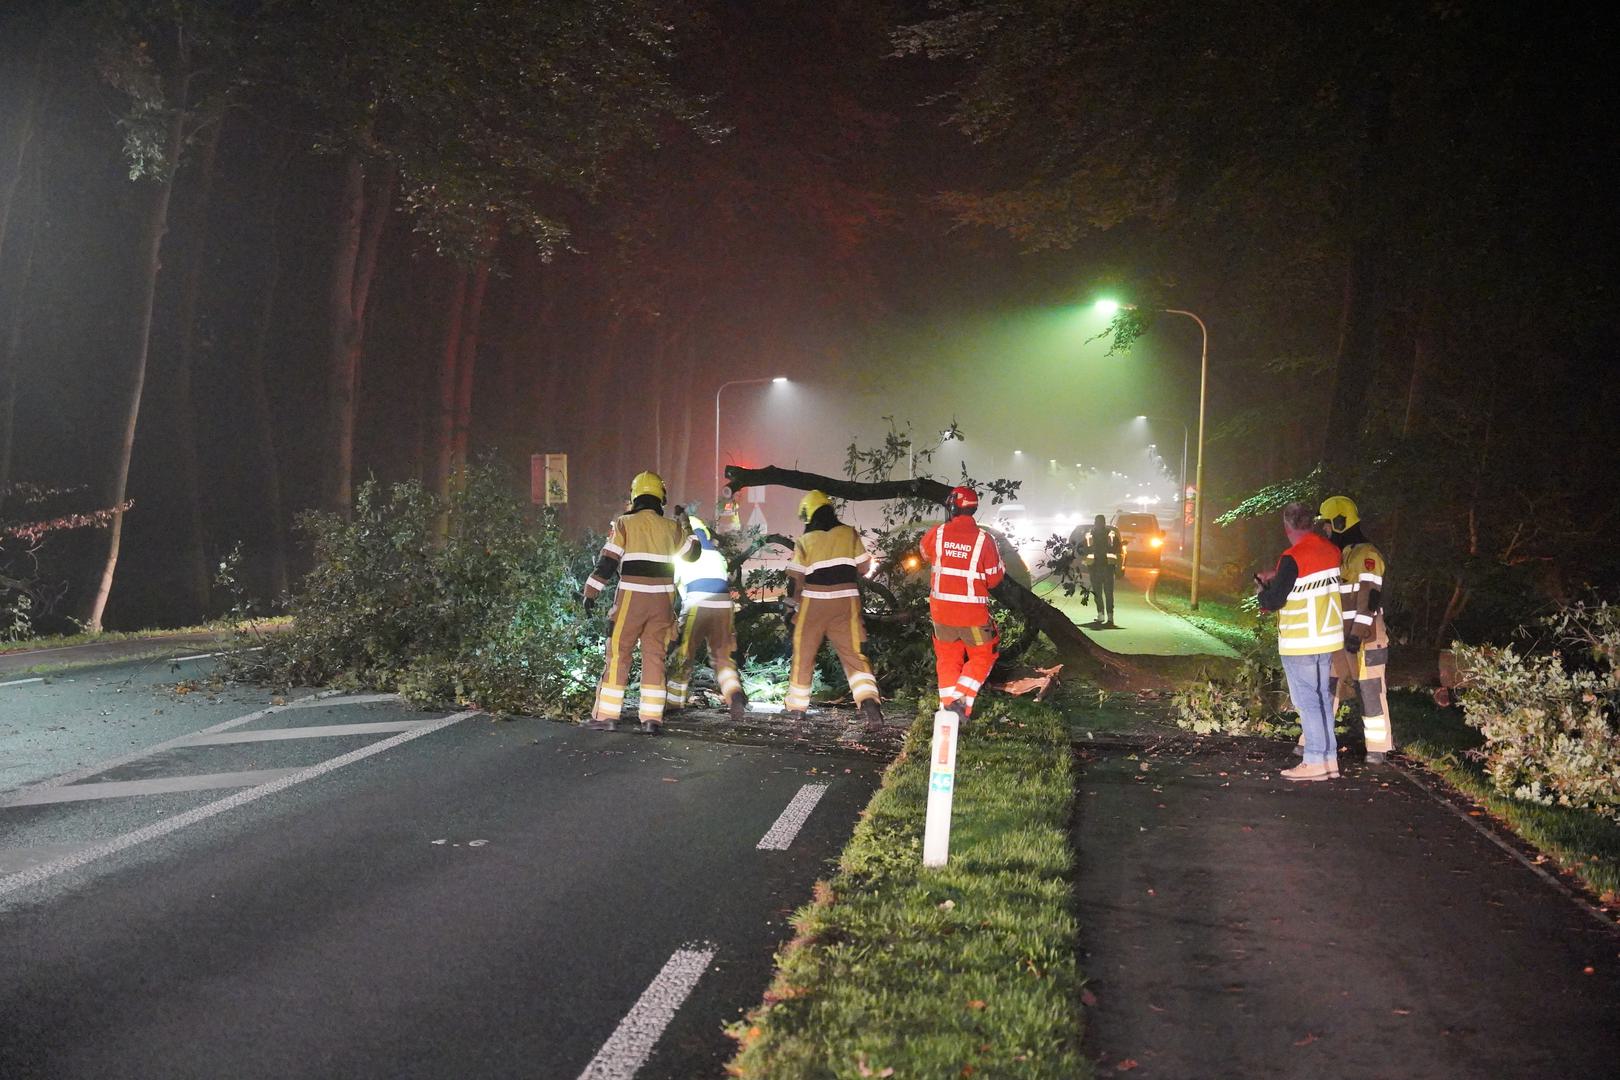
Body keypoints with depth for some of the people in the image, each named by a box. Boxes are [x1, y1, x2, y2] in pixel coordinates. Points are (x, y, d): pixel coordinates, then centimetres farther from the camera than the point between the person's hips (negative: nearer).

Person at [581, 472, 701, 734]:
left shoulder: (624, 524, -3)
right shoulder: (671, 528, 6)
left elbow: (607, 561, -7)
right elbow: (692, 553, 22)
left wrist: (591, 592, -3)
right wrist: (689, 530, 40)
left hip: (631, 599, -3)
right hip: (662, 601, 3)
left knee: (619, 655, 3)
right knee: (655, 657, 8)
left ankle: (606, 715, 3)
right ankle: (652, 718, 4)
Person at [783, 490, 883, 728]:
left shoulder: (805, 541, -4)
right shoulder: (850, 534, 2)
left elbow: (796, 578, -3)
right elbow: (864, 567, 6)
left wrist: (791, 606, 7)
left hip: (814, 602, -1)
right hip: (846, 601, 1)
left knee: (804, 654, 11)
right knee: (854, 654, 2)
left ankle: (796, 707, 18)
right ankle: (868, 700, -17)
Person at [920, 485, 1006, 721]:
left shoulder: (937, 533, -6)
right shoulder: (983, 539, -13)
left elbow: (924, 553, 16)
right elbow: (994, 578, -6)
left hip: (941, 608, 3)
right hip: (973, 612, -2)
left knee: (948, 657, 18)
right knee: (982, 656, 15)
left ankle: (947, 702, 15)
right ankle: (961, 699, 0)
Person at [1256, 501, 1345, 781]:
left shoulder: (1293, 558, -19)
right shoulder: (1331, 551, 4)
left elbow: (1273, 602, -15)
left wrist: (1263, 588, 6)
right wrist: (1277, 578, 20)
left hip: (1300, 643, -7)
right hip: (1328, 638, 7)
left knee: (1307, 701, -1)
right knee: (1322, 698, 13)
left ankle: (1316, 761, 2)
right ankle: (1329, 758, 17)